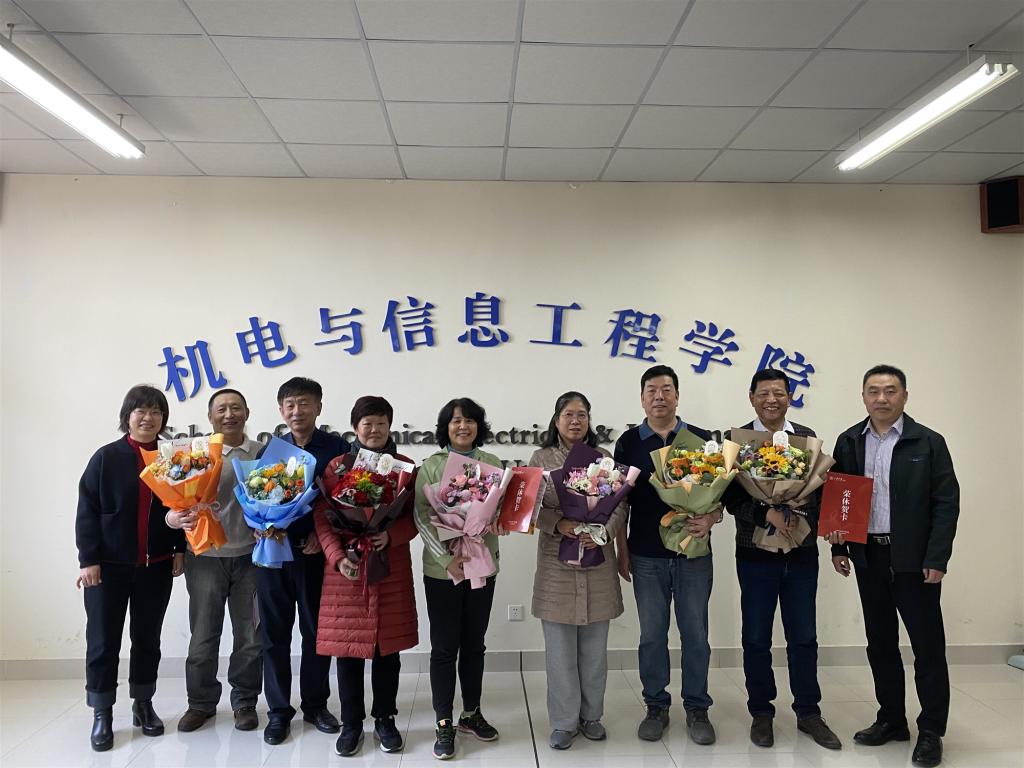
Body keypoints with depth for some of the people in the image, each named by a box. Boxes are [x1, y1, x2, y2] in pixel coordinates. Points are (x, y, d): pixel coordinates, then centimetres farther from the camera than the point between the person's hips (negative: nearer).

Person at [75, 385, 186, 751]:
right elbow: (87, 511, -6)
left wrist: (180, 549, 1)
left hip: (156, 567, 3)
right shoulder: (107, 457, -3)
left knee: (148, 639, 12)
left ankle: (143, 706, 26)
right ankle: (102, 716, 17)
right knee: (103, 641, 4)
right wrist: (88, 559, -12)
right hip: (109, 566, -2)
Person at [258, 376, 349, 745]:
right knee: (274, 631, 8)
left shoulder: (337, 448, -1)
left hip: (317, 551, -2)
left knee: (317, 630, 10)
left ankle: (315, 704, 26)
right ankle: (278, 710, 21)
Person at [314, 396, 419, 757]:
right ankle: (351, 723, 24)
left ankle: (385, 719, 27)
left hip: (392, 568, 1)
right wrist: (338, 557, -16)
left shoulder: (406, 466, 3)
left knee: (388, 648, 9)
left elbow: (416, 517, 2)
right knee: (348, 647, 7)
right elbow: (322, 517, -3)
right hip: (347, 568, 0)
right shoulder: (337, 466, 1)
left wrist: (391, 536, -17)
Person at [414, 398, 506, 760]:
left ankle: (471, 713, 31)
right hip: (442, 568, -3)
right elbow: (423, 517, -9)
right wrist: (448, 559, -19)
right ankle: (443, 724, 18)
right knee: (444, 646, 4)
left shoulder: (493, 464, 6)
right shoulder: (431, 465, -3)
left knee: (474, 644, 15)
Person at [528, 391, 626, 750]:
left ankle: (591, 715, 28)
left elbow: (620, 505, 1)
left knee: (594, 646, 12)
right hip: (556, 563, -1)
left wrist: (603, 532, -17)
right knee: (560, 647, 5)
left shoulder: (603, 457, 5)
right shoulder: (541, 458, 1)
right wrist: (559, 524, -22)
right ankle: (563, 722, 18)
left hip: (598, 562, 2)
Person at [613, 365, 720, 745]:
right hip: (647, 555, 0)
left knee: (695, 633, 8)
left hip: (694, 552, 0)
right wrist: (622, 550, 2)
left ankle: (697, 709, 22)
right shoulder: (628, 442, 3)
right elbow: (619, 500, 5)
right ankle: (656, 706, 24)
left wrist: (710, 518, -15)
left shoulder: (701, 438, 2)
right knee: (652, 634, 9)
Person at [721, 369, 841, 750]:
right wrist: (768, 513, -22)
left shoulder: (807, 437, 6)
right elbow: (730, 497, -7)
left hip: (802, 552, 2)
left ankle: (808, 712, 27)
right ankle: (761, 713, 24)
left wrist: (803, 519, -13)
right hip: (756, 553, -2)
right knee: (756, 638, 9)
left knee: (803, 637, 11)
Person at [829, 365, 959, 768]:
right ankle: (891, 719, 27)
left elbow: (946, 504, -7)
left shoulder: (928, 442, -5)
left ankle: (930, 731, 16)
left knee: (927, 644, 3)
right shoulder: (848, 442, 5)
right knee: (880, 643, 13)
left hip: (914, 558, -3)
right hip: (868, 556, 4)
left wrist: (936, 560, -13)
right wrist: (838, 547, 4)